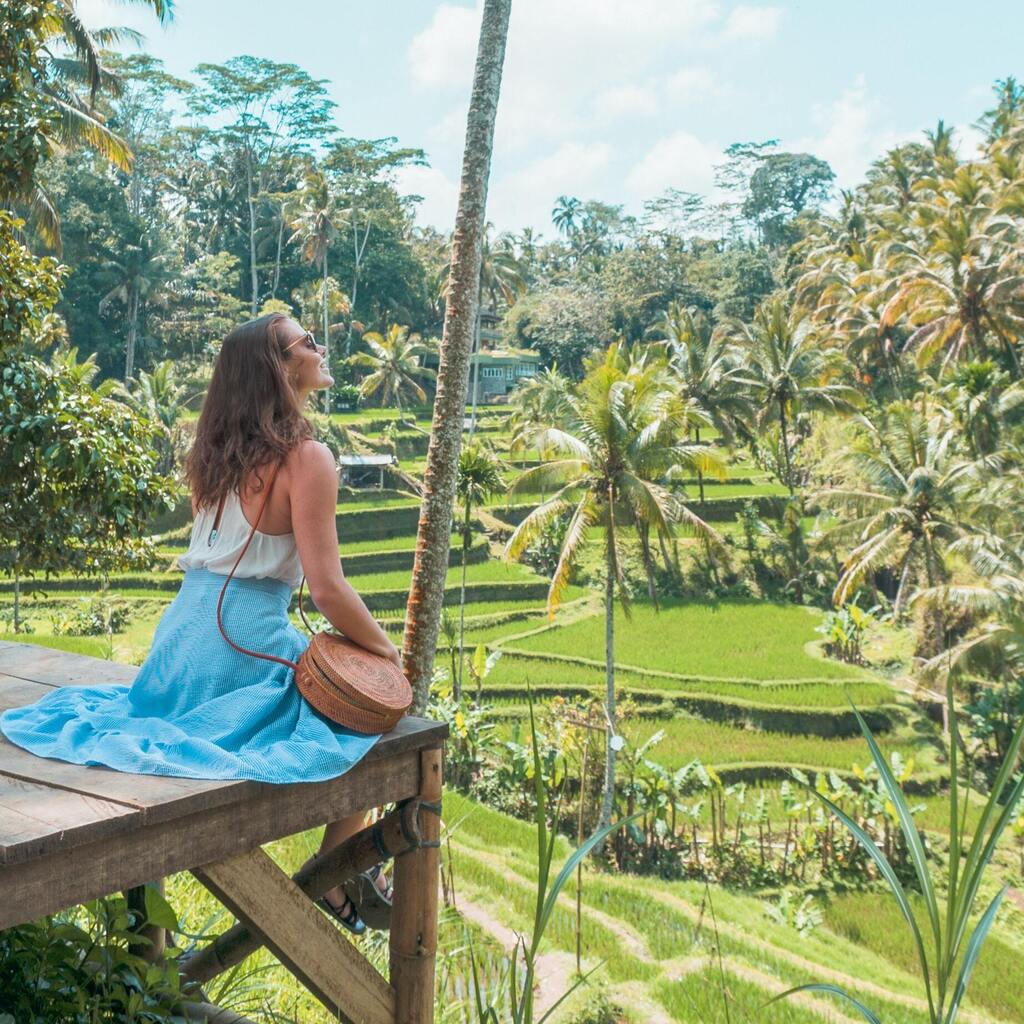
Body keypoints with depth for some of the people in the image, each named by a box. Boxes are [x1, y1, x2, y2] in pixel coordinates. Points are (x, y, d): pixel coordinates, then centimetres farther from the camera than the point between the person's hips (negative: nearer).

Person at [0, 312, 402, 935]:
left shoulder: (216, 450, 9)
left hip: (183, 630, 8)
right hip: (245, 644, -8)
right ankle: (338, 887, 14)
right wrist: (386, 650, -3)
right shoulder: (307, 458, -14)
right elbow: (328, 588, -17)